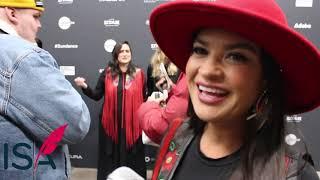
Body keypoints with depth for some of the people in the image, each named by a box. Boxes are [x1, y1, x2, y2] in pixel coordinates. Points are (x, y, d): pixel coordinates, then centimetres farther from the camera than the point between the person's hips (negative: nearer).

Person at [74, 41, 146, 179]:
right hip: (111, 122, 1)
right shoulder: (107, 73, 2)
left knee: (131, 157, 8)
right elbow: (96, 96, 2)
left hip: (132, 123, 0)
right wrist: (85, 87, -12)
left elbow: (143, 99, 7)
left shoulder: (138, 74, 1)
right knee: (111, 156, 10)